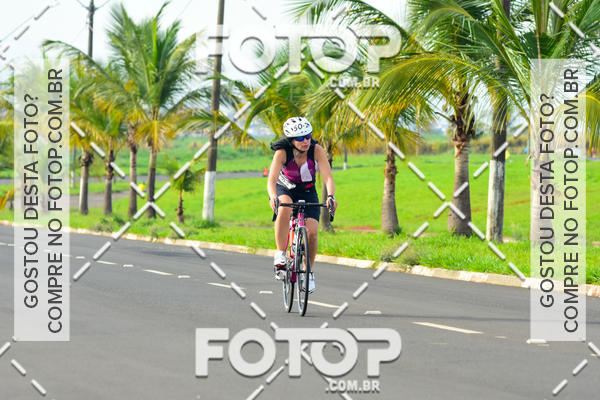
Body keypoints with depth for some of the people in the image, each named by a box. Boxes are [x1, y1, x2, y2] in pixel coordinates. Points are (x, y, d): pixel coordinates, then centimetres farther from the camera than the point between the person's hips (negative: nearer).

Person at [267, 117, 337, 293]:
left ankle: (309, 272, 7)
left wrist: (330, 196, -50)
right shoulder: (282, 152, -27)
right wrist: (273, 198, -56)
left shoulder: (316, 150, -25)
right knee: (285, 210, -37)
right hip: (285, 189, -1)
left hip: (308, 192, 2)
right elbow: (271, 180, -36)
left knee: (312, 232, -16)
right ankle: (280, 255, -26)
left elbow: (328, 177, -31)